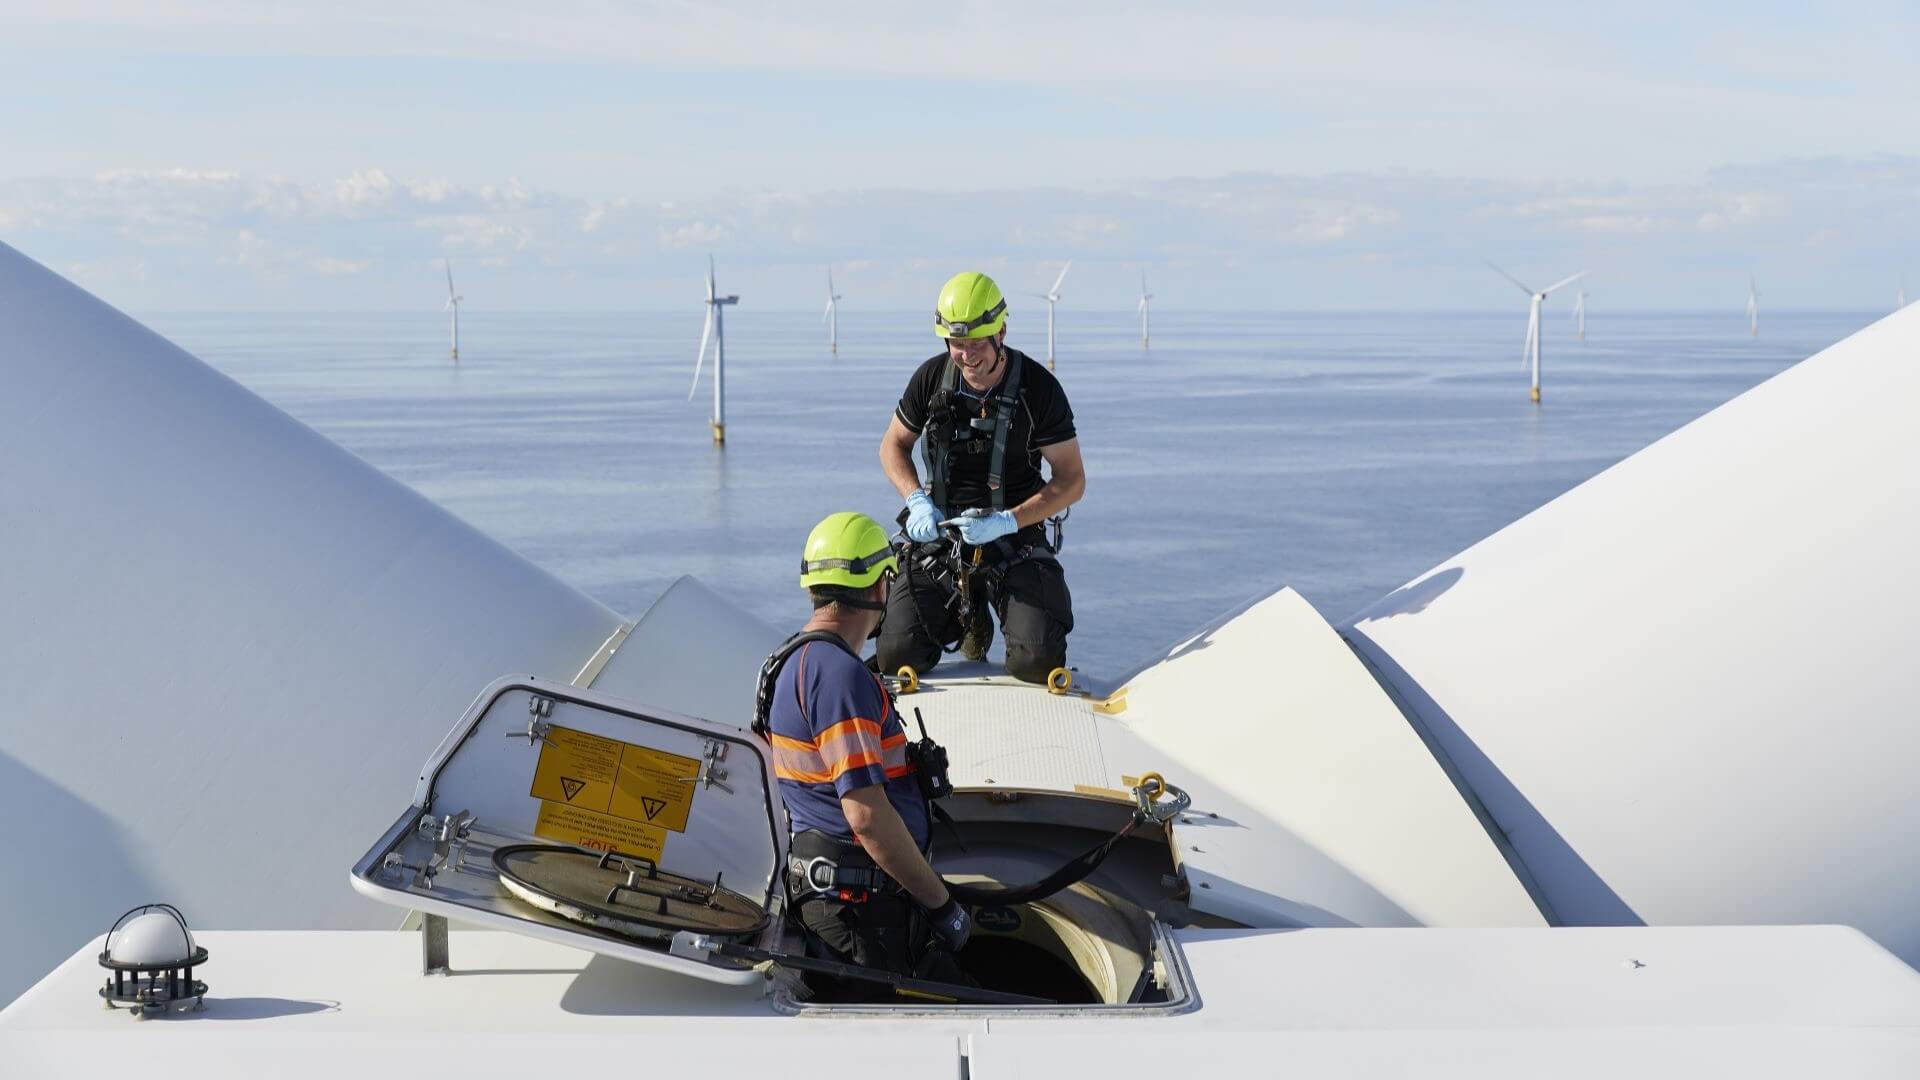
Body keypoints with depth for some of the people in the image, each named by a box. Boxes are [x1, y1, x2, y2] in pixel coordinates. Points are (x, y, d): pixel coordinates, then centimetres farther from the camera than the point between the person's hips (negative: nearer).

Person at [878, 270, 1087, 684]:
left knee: (1036, 663, -19)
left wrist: (1005, 524, -20)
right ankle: (968, 618, 21)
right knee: (898, 656, -12)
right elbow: (893, 446, 12)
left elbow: (1072, 481, -8)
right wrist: (918, 502, -8)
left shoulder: (1038, 387, -11)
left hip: (1014, 540, -2)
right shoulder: (932, 377, -3)